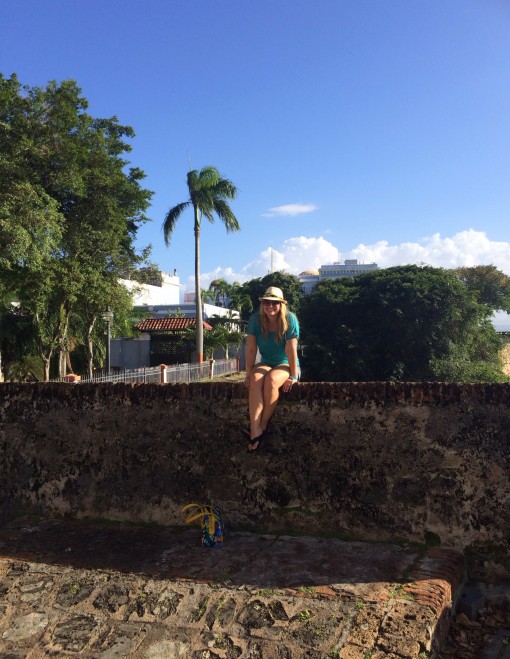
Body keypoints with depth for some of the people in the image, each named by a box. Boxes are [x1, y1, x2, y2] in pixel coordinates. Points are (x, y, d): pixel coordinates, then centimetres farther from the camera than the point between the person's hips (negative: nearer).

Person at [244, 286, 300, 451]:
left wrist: (293, 376, -18)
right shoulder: (255, 319, -8)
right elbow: (251, 348, -8)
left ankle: (262, 426, -21)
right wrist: (248, 373, -10)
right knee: (255, 379, -31)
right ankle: (255, 432, -39)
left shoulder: (290, 319, -16)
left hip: (286, 364, -2)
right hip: (265, 363, 3)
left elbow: (291, 349, -18)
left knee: (271, 379, -35)